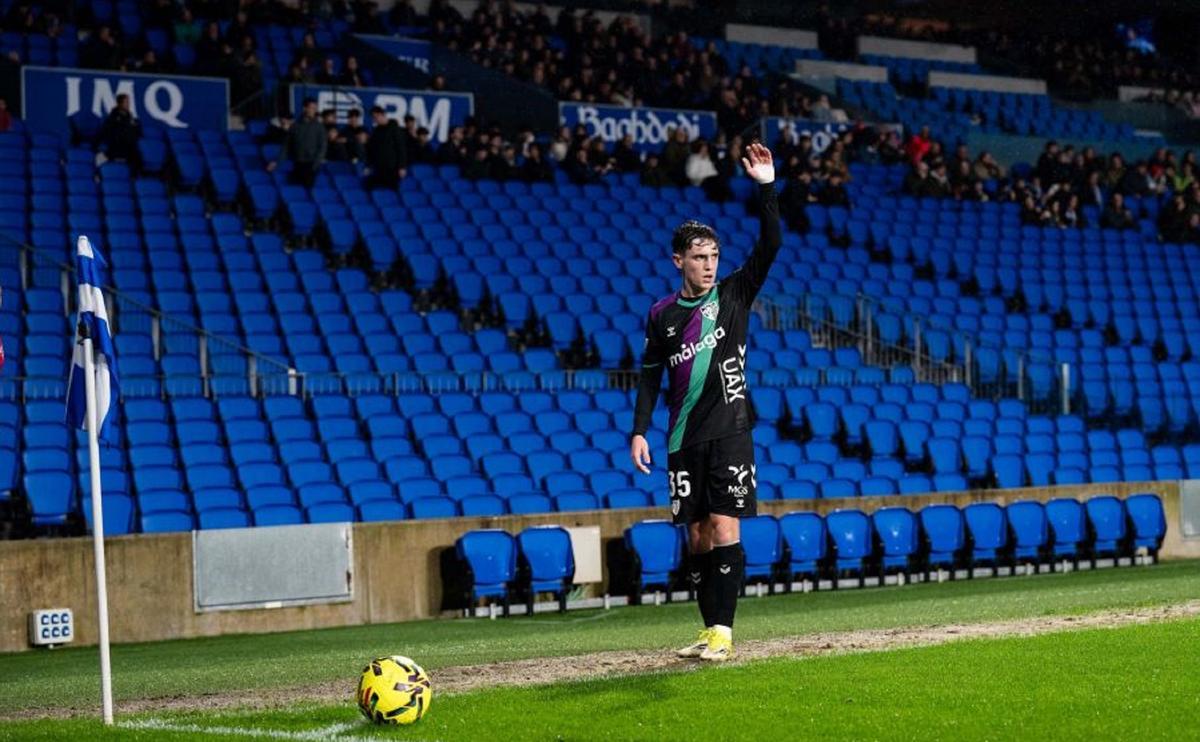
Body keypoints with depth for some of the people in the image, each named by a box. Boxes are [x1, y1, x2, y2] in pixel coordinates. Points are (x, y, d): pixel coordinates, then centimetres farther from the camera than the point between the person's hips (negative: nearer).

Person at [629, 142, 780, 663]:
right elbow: (651, 376, 12)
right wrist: (639, 430, 3)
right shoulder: (662, 315, 8)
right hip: (684, 440, 3)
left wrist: (767, 189, -19)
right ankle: (711, 631, 11)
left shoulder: (733, 294, 3)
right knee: (698, 537, 5)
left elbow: (769, 248, -9)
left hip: (729, 431, -3)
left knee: (725, 531, -10)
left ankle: (723, 631, -8)